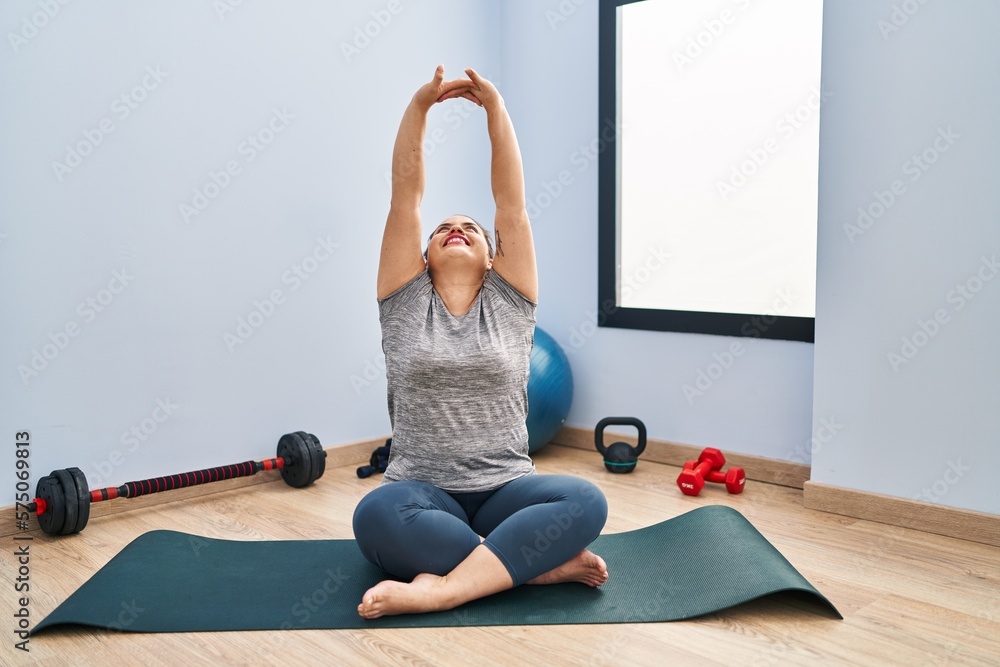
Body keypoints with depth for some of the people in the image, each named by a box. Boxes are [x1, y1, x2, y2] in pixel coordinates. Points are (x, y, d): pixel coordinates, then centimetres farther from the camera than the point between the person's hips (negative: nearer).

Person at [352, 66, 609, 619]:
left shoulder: (508, 303, 9)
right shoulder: (406, 304, 8)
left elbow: (511, 202, 1)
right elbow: (404, 200, 0)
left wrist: (495, 108, -5)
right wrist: (419, 106, -8)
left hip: (504, 491, 1)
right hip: (422, 493, -1)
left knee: (584, 502, -30)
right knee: (377, 516, -36)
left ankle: (437, 589, -35)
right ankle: (538, 564, -25)